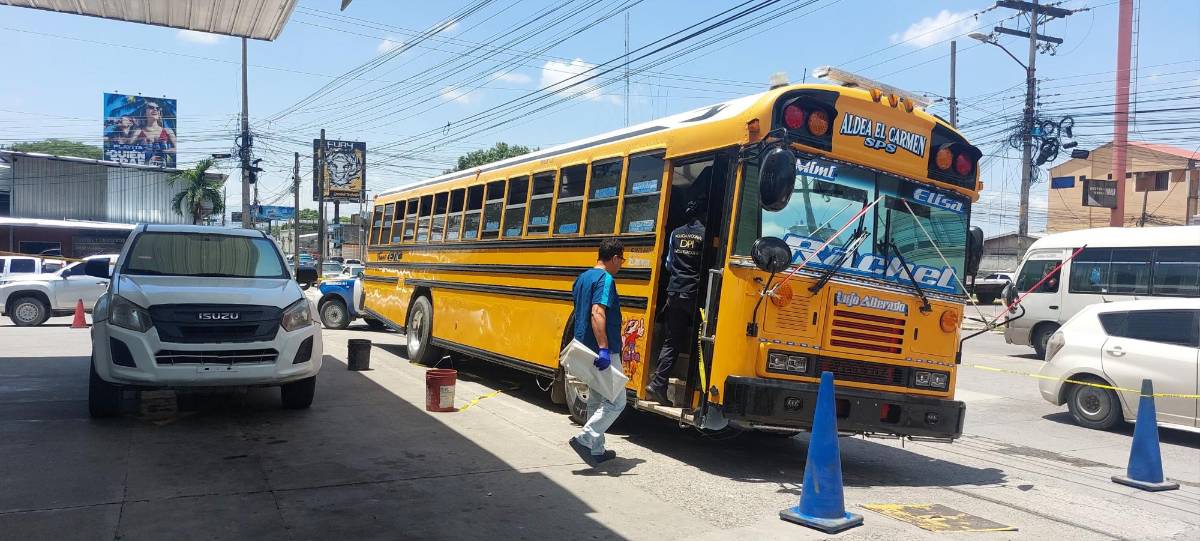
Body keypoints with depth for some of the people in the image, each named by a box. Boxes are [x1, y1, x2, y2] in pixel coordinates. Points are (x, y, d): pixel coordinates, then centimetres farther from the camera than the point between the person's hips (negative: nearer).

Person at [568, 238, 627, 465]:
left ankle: (596, 450, 21)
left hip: (585, 350, 10)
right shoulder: (605, 279, -14)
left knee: (595, 401, 16)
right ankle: (585, 439, -10)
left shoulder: (582, 277, 14)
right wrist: (604, 349, -32)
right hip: (603, 353, -10)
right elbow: (597, 314, -27)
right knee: (615, 402, -3)